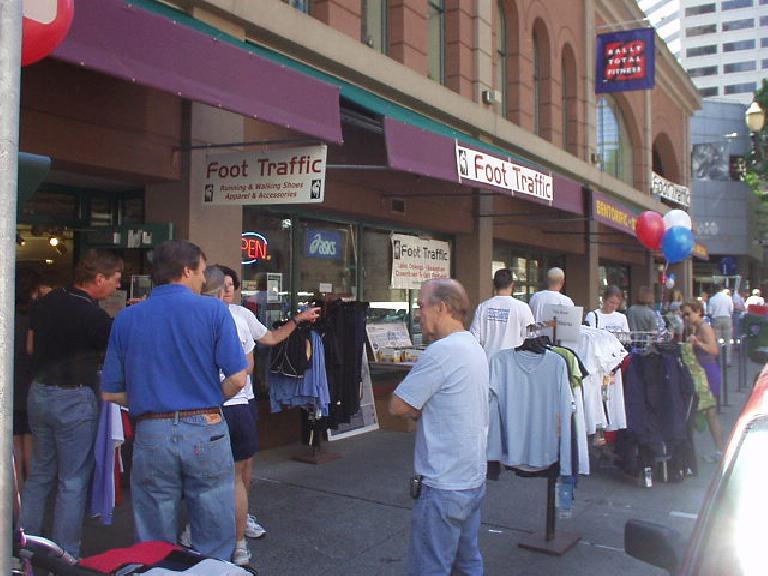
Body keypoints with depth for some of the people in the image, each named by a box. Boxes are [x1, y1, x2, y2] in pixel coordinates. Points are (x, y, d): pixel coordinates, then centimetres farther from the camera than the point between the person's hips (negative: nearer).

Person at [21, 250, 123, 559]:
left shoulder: (48, 301, 3)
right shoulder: (93, 316, -19)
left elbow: (31, 345, 14)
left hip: (38, 392, 7)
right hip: (73, 399, -7)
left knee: (40, 472, 20)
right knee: (73, 481, 4)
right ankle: (65, 556, 11)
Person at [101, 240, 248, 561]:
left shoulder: (126, 318, 6)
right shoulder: (213, 311, -4)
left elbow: (110, 393, 7)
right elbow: (237, 379, -10)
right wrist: (208, 403, 8)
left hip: (151, 435, 3)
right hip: (206, 431, -3)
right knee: (214, 546, 11)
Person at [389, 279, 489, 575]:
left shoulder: (441, 351, -21)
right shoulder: (475, 347, 9)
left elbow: (398, 406, -18)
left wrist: (417, 410, 0)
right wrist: (421, 409, -2)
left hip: (444, 486, -9)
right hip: (473, 479, 9)